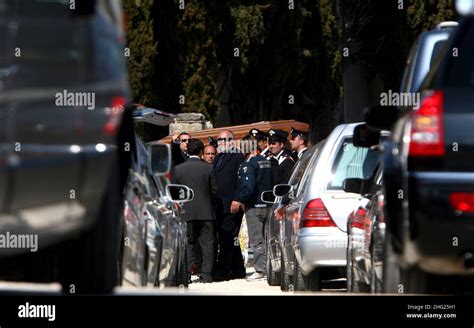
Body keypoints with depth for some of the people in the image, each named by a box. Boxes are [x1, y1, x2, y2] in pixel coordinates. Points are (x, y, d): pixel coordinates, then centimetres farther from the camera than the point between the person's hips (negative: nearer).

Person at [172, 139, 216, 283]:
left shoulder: (178, 169, -2)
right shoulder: (208, 168, -6)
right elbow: (215, 190, -3)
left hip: (187, 212, 1)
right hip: (206, 212, -1)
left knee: (188, 243, 7)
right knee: (207, 244, 3)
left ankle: (186, 273, 1)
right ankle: (206, 274, -2)